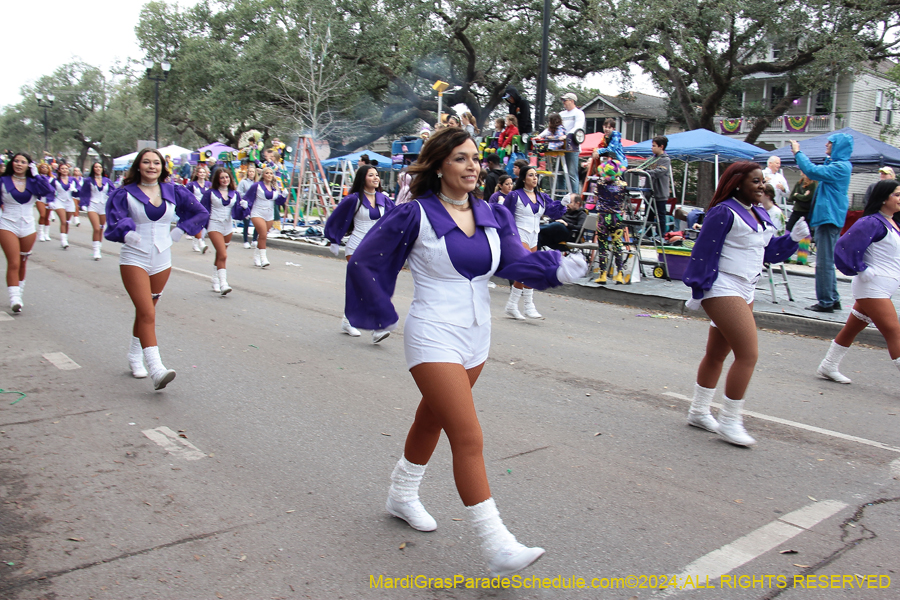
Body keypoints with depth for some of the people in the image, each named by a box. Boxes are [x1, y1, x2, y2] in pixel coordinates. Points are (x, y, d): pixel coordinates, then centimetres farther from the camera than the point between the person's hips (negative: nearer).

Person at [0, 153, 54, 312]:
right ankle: (14, 298, -14)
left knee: (22, 263, 14)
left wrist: (36, 175, -11)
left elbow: (48, 191, -11)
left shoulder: (33, 183, 6)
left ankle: (19, 292, 29)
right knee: (13, 263, -12)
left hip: (28, 227, 3)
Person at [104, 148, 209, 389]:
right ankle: (156, 369, -21)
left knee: (145, 312, 16)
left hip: (162, 260, 4)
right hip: (134, 259, -4)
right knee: (147, 314, -15)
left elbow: (200, 213, 16)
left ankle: (135, 356, 35)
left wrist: (180, 230, 7)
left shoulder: (173, 193, 5)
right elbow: (114, 221, -16)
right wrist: (126, 233, -34)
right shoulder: (125, 194, -4)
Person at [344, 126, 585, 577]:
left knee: (433, 420, 23)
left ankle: (402, 495, 46)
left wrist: (559, 269, -22)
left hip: (476, 337, 7)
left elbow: (516, 262, -5)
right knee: (469, 439, -12)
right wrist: (384, 316, 0)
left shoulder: (491, 215, 6)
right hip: (433, 340, -7)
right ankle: (496, 546, -7)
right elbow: (363, 264, -4)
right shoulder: (416, 215, -11)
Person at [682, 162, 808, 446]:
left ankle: (699, 412, 29)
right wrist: (698, 291, -15)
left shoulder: (760, 215, 14)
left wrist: (793, 238, 1)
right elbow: (704, 252, -14)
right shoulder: (724, 213, -13)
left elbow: (771, 252, 18)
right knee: (748, 354, -12)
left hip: (744, 292, 9)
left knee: (717, 353, 16)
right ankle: (729, 421, -1)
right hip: (722, 290, -9)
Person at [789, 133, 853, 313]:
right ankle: (833, 299, 21)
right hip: (827, 217, 11)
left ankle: (825, 302, -3)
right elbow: (817, 170, 26)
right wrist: (798, 155, 14)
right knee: (827, 261, 15)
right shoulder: (835, 165, 17)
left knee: (824, 262, -7)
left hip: (829, 218, -11)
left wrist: (798, 153, -13)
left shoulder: (840, 167, -15)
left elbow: (813, 171, -25)